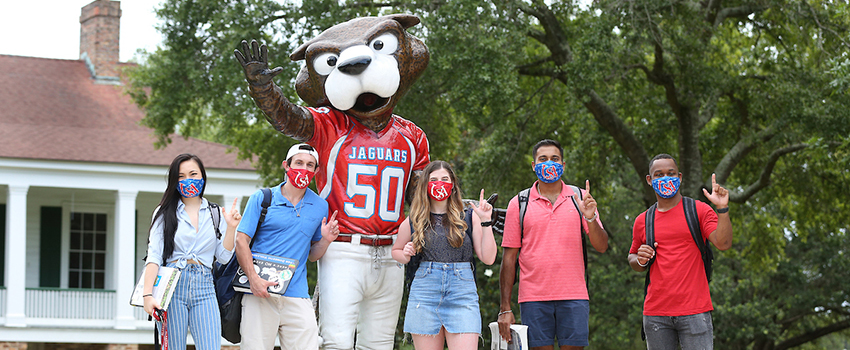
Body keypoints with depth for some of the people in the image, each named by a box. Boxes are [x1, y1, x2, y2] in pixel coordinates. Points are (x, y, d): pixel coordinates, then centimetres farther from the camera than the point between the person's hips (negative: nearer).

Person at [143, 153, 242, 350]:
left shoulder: (216, 214, 15)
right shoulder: (164, 213, 10)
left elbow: (223, 257, 11)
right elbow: (154, 256, 0)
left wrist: (231, 228, -2)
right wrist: (148, 294, -12)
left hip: (204, 289, 1)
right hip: (172, 286, -1)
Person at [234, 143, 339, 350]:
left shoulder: (320, 207, 12)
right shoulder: (261, 199, 4)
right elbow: (241, 241, -2)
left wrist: (325, 240, -3)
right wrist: (254, 279, -14)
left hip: (297, 296, 2)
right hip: (259, 294, -2)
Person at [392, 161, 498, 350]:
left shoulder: (469, 218, 8)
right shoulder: (412, 222, 10)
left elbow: (488, 258, 2)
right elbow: (396, 251, 25)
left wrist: (485, 221, -5)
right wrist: (405, 256, 3)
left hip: (463, 293, -1)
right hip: (424, 294, 1)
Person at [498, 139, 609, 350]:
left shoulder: (580, 199, 8)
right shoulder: (519, 204, 7)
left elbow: (601, 247, 3)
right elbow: (509, 257, 6)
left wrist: (590, 218, -17)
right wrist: (505, 308, 1)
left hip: (574, 296, 0)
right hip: (533, 298, 0)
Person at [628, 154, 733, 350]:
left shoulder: (699, 210, 4)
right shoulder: (643, 221, 13)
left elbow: (723, 243, -8)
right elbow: (632, 258, 25)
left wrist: (723, 209, -20)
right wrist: (640, 260, 2)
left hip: (694, 311, -3)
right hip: (656, 313, 3)